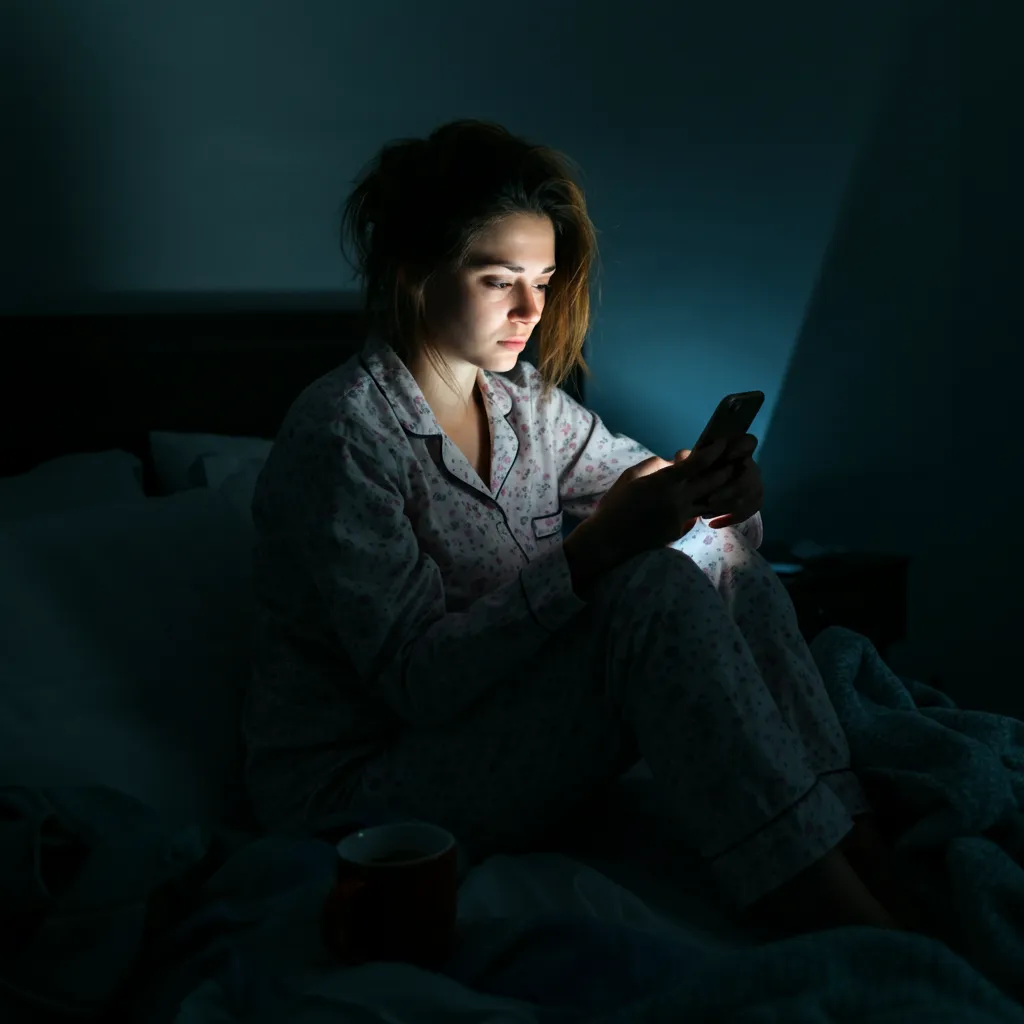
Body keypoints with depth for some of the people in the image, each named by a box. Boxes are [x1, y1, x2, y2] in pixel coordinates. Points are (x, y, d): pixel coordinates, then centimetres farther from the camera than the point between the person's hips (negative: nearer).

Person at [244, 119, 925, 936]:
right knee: (654, 590, -27)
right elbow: (420, 679, -25)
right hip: (359, 782, -8)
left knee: (721, 548, -7)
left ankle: (871, 867, -14)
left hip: (495, 725, 8)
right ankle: (852, 932, -25)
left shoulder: (526, 402, 6)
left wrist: (718, 487, -14)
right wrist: (599, 547, -32)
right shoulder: (342, 433, -19)